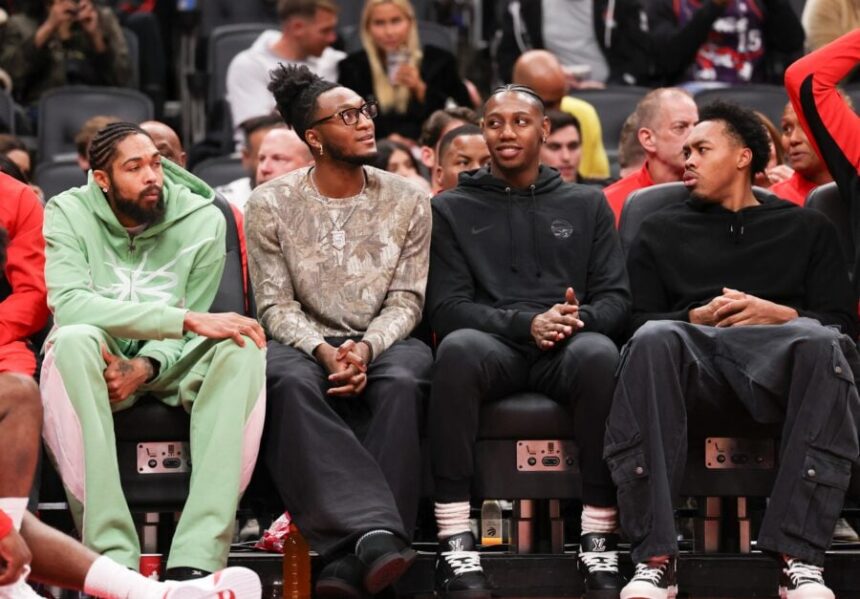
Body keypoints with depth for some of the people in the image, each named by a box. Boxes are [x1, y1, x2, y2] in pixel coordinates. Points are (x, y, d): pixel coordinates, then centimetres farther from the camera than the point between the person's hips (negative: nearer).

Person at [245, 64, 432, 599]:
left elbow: (406, 300, 2)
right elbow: (276, 305, -1)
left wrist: (367, 348, -18)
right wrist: (323, 351, -20)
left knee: (403, 382, -35)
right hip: (305, 342, -1)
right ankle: (375, 534, -49)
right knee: (290, 383, -37)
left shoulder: (407, 201, 7)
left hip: (384, 342, 1)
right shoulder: (272, 204, 3)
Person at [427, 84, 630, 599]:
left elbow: (617, 298, 12)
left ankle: (599, 542, -33)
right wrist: (526, 324, -13)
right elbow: (446, 308, 4)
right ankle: (457, 547, -38)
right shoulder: (452, 209, 18)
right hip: (493, 349, -1)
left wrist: (581, 319, -13)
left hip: (568, 348, 1)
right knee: (459, 348, -38)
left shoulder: (586, 205, 22)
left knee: (599, 354, -37)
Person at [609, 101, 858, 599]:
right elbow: (643, 320, 15)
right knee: (654, 340, -37)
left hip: (780, 355, 0)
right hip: (694, 355, 1)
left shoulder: (807, 228, 25)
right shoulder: (662, 231, 28)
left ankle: (800, 556, -42)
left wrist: (778, 315, -6)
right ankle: (655, 557, -43)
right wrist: (695, 319, -4)